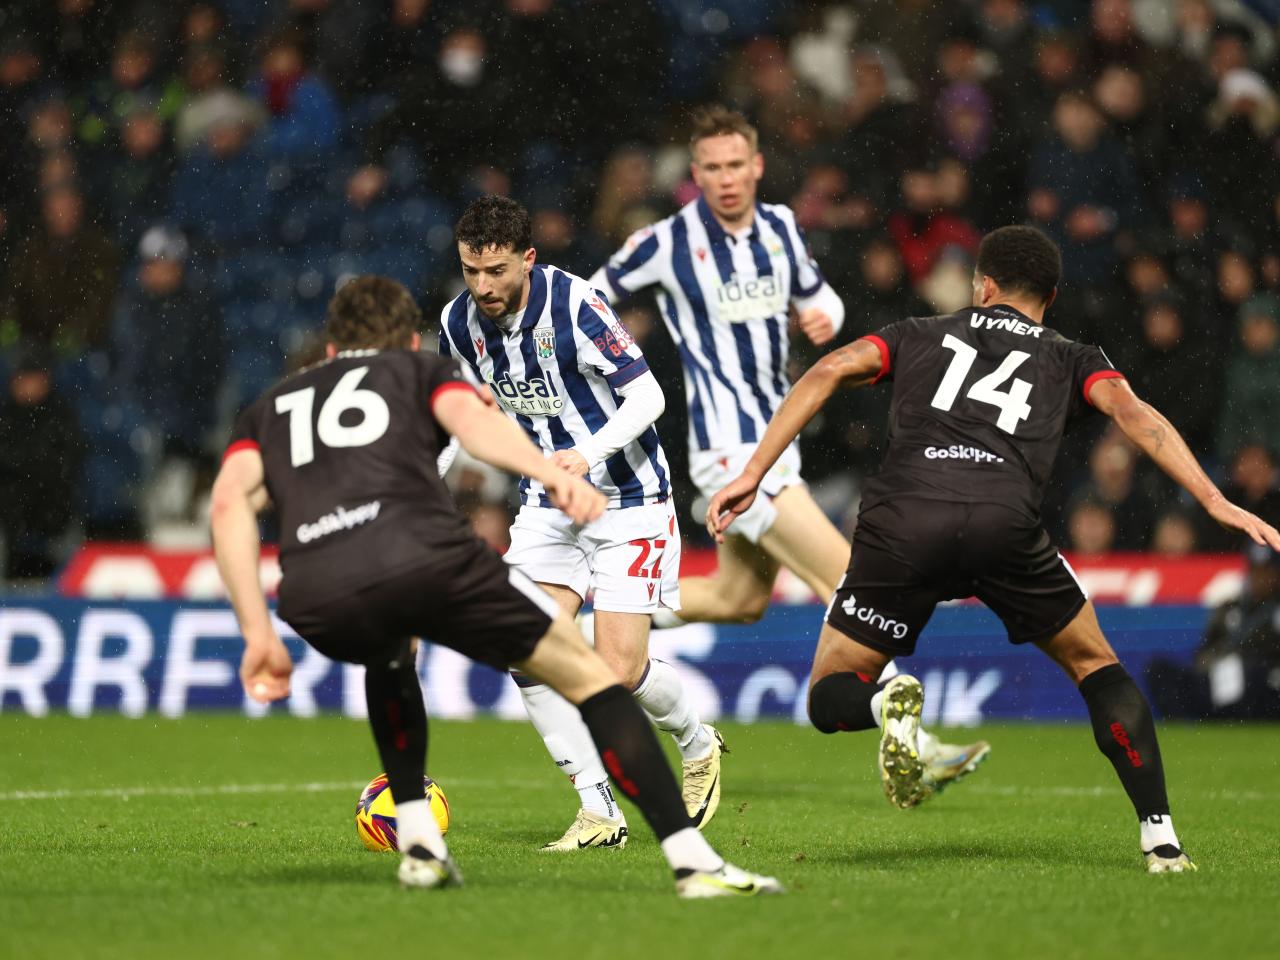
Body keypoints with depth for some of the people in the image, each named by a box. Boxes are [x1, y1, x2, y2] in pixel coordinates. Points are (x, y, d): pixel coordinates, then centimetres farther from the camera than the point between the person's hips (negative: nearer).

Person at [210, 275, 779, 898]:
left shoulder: (270, 407, 36)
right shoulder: (422, 370, 30)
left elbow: (229, 501, 15)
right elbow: (469, 417, 4)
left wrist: (258, 634, 12)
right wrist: (549, 473, -15)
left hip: (313, 602, 3)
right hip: (421, 558, -3)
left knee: (387, 657, 41)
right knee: (587, 676, 13)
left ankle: (418, 845, 30)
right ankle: (694, 863, 1)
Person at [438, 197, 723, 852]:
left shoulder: (575, 307, -22)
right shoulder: (461, 322, -4)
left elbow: (647, 396, -20)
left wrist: (590, 453, -34)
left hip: (628, 500, -5)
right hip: (547, 504, 5)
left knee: (620, 670, -10)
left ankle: (698, 745, 24)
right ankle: (598, 811, -5)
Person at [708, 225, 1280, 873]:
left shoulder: (920, 335, 30)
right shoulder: (1070, 360, 28)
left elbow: (828, 372, 15)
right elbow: (1130, 411, 8)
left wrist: (753, 473, 12)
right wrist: (1213, 501, 0)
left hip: (901, 520, 0)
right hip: (1005, 521, 0)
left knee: (829, 701, 15)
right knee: (1095, 665, 23)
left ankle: (889, 701, -21)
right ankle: (1161, 839, 9)